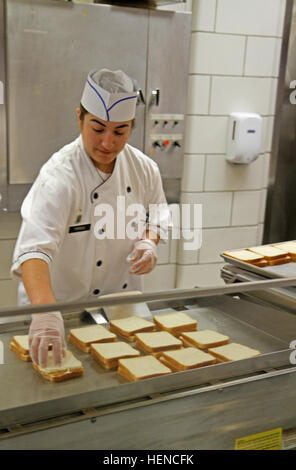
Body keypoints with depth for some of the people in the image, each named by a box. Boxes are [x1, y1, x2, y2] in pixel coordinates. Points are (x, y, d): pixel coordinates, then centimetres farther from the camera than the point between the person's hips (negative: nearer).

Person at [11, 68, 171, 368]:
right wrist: (46, 311, -53)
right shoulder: (60, 177, -26)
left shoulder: (143, 168, -6)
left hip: (123, 305, 5)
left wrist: (149, 242, -11)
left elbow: (157, 217, 11)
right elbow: (34, 249, -38)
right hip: (63, 306, -5)